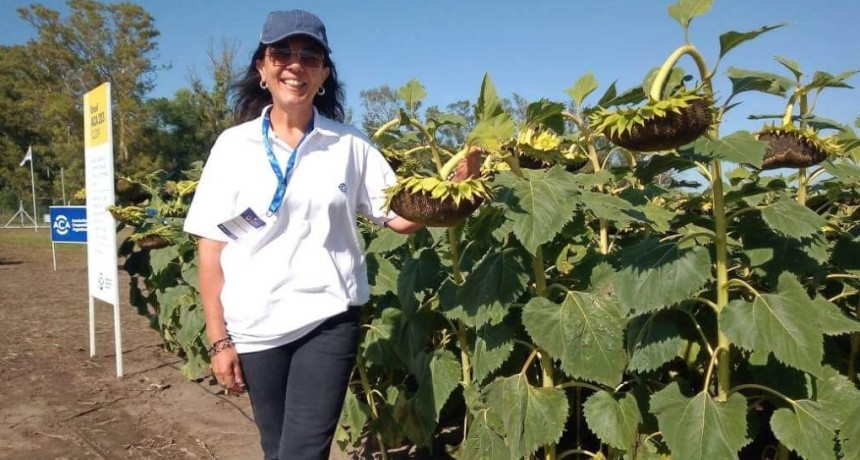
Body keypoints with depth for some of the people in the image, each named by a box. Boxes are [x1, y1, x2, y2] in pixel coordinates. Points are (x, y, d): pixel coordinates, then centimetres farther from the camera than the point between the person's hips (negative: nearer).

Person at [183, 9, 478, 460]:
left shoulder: (349, 145, 1)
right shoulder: (233, 145, 0)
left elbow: (403, 215, 0)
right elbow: (211, 247, -1)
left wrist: (456, 182, -17)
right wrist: (219, 338, -3)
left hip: (329, 321, -1)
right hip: (255, 328, 1)